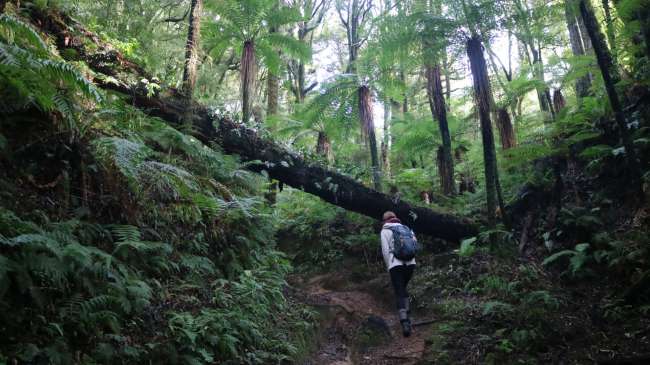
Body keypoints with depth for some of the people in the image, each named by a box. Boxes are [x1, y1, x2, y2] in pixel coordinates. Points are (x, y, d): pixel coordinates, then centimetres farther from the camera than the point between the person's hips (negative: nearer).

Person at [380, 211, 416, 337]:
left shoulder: (385, 231, 6)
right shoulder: (406, 228, 16)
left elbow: (385, 250, -1)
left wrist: (389, 265, 9)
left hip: (396, 264, -4)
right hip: (410, 263, 4)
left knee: (399, 293, -4)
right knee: (403, 287, 25)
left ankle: (405, 323, -16)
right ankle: (407, 310, 15)